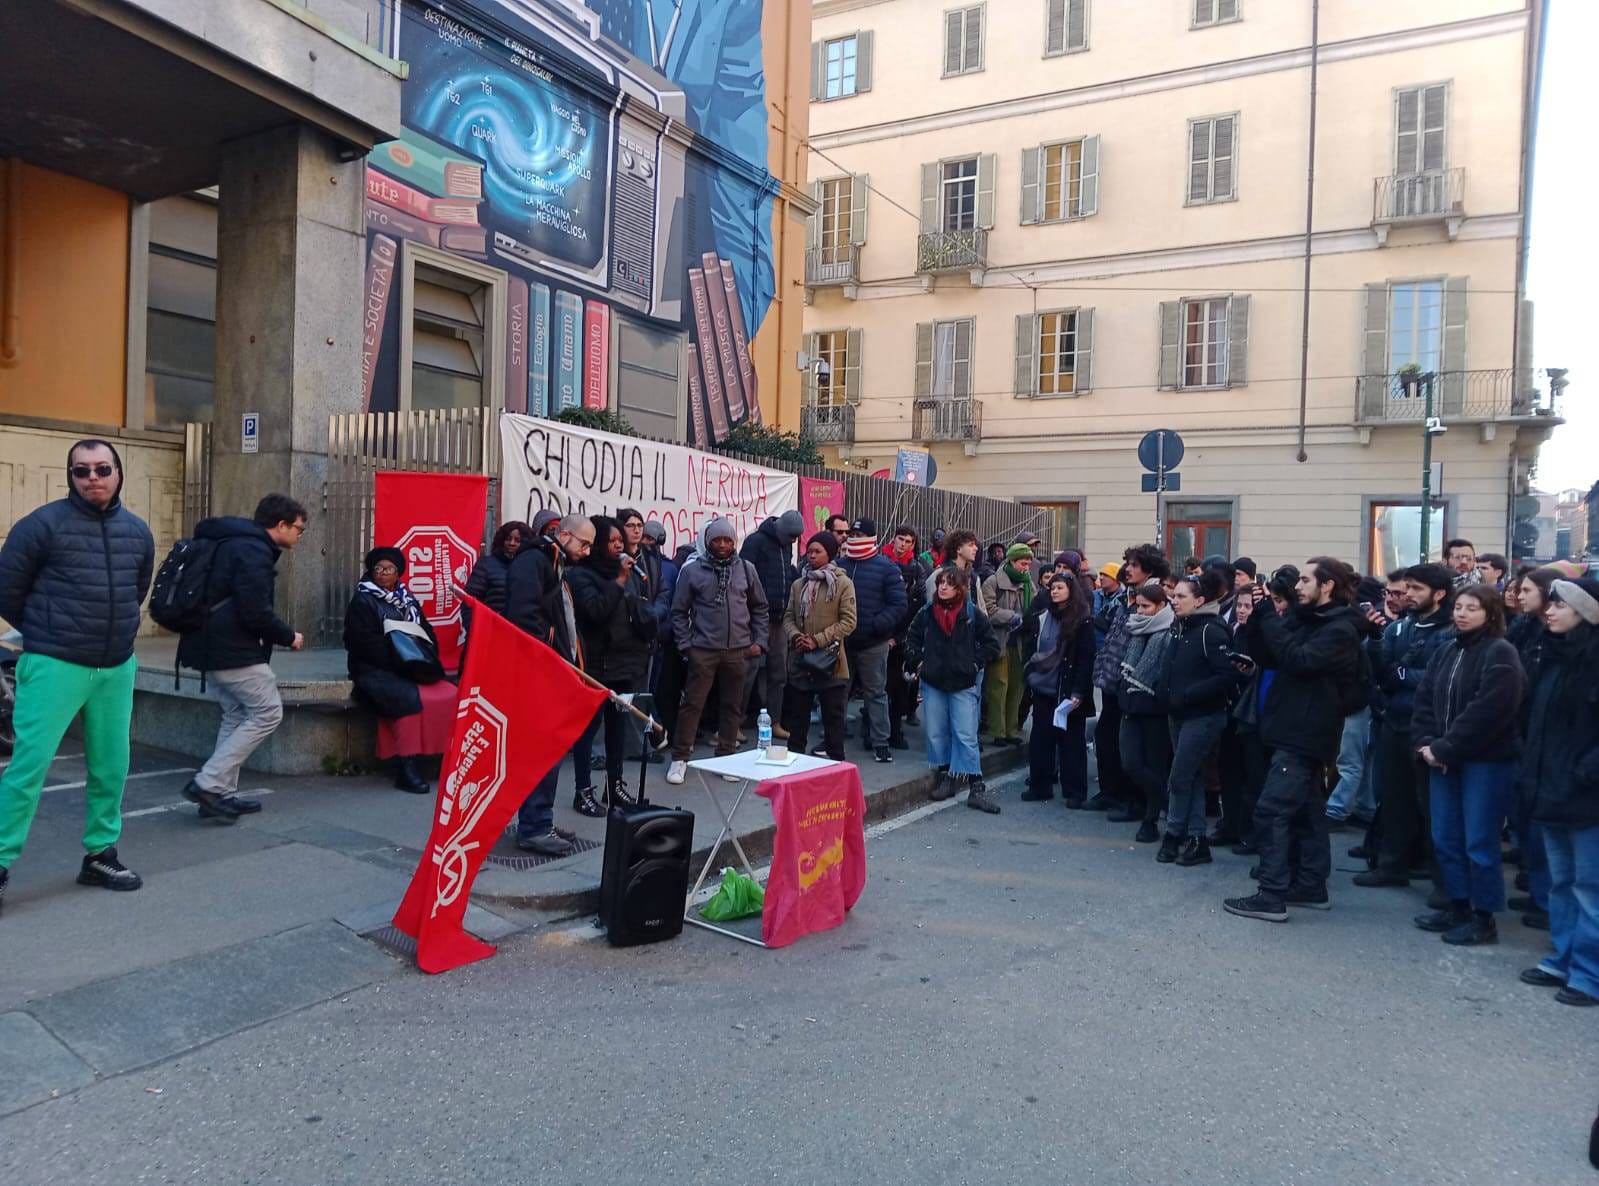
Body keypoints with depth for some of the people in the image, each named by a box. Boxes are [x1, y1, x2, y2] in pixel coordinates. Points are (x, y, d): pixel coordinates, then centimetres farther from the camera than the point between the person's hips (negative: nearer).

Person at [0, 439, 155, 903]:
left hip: (117, 669, 5)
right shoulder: (43, 524, -8)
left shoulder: (138, 531, 7)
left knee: (111, 769, 10)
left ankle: (100, 855, 24)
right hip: (54, 668, -5)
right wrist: (46, 633, 8)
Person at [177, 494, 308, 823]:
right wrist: (289, 636, -7)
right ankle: (208, 783, -6)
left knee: (238, 715, 17)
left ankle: (222, 794, 18)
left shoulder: (235, 542, 17)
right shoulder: (253, 551, -16)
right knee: (268, 713, -5)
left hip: (213, 646, 11)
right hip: (233, 649, -11)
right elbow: (256, 613, -22)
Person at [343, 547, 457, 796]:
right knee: (411, 699, -32)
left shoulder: (407, 600, 19)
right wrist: (400, 662, -20)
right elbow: (367, 644, -10)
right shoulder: (363, 600, 2)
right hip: (376, 671, -6)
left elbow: (428, 635, 16)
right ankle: (406, 768, -28)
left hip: (411, 671, 6)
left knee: (449, 694, -19)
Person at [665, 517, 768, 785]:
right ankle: (680, 758, 9)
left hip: (739, 650, 3)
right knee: (692, 703, -1)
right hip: (703, 649, -2)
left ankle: (726, 755, 23)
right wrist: (686, 644, -5)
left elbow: (760, 609, 12)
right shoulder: (692, 570, -2)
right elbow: (679, 611, 2)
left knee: (733, 705, 10)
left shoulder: (746, 569, 5)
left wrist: (759, 641, 5)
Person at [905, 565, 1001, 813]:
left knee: (966, 736, -4)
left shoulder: (973, 614, -4)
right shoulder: (926, 612, 3)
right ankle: (944, 777, 22)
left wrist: (975, 664, -4)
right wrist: (918, 662, 6)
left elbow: (992, 645, 3)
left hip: (963, 684, -3)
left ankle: (976, 788, -1)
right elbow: (912, 639, 16)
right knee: (936, 734, 8)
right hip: (933, 683, 3)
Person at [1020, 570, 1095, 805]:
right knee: (1040, 738, 8)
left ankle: (1074, 792, 13)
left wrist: (1078, 693, -16)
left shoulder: (1083, 621, -7)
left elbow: (1086, 659, -10)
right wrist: (1030, 674, 5)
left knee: (1071, 740, 4)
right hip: (1043, 688, 5)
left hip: (1068, 691, -5)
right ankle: (1040, 785, 18)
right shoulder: (1042, 616, 8)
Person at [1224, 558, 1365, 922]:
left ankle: (1272, 896, -8)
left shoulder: (1340, 629, -12)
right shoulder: (1304, 618, 13)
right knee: (1305, 810, 15)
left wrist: (1268, 617, -20)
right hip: (1296, 731, 9)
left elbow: (1298, 660, -26)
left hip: (1306, 735, -9)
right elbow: (1266, 655, 9)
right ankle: (1311, 886, 25)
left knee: (1271, 811, -11)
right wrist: (1257, 617, -4)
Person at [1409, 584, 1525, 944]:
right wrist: (1425, 742, -5)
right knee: (1445, 838, 12)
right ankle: (1458, 906, 25)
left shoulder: (1500, 654, -9)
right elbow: (1424, 698, 9)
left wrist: (1445, 748, -17)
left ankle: (1484, 917, 11)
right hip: (1444, 758, 7)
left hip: (1486, 760, -7)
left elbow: (1485, 711, -18)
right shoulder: (1447, 650, 13)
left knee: (1479, 841, -1)